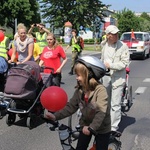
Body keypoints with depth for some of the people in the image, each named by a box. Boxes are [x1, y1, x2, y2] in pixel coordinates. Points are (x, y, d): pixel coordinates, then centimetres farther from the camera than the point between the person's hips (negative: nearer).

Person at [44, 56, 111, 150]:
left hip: (101, 128, -5)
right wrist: (55, 116, -20)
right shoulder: (79, 90, -9)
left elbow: (101, 111, -33)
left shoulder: (100, 90, -27)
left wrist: (92, 127, -42)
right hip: (86, 125, 5)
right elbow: (71, 107, -8)